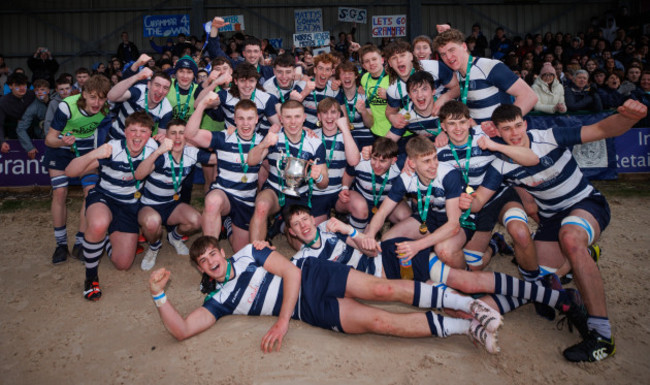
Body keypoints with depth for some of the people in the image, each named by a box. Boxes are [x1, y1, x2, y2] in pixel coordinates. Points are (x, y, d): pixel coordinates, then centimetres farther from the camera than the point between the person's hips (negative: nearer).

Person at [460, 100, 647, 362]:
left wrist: (628, 117, -45)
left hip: (587, 204, -5)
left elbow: (603, 130, -22)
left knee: (570, 238, -39)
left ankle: (602, 333, -33)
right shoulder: (502, 164, -8)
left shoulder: (550, 138, -17)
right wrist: (468, 202, -34)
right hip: (551, 218, 5)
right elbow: (480, 199, -9)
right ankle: (583, 255, 34)